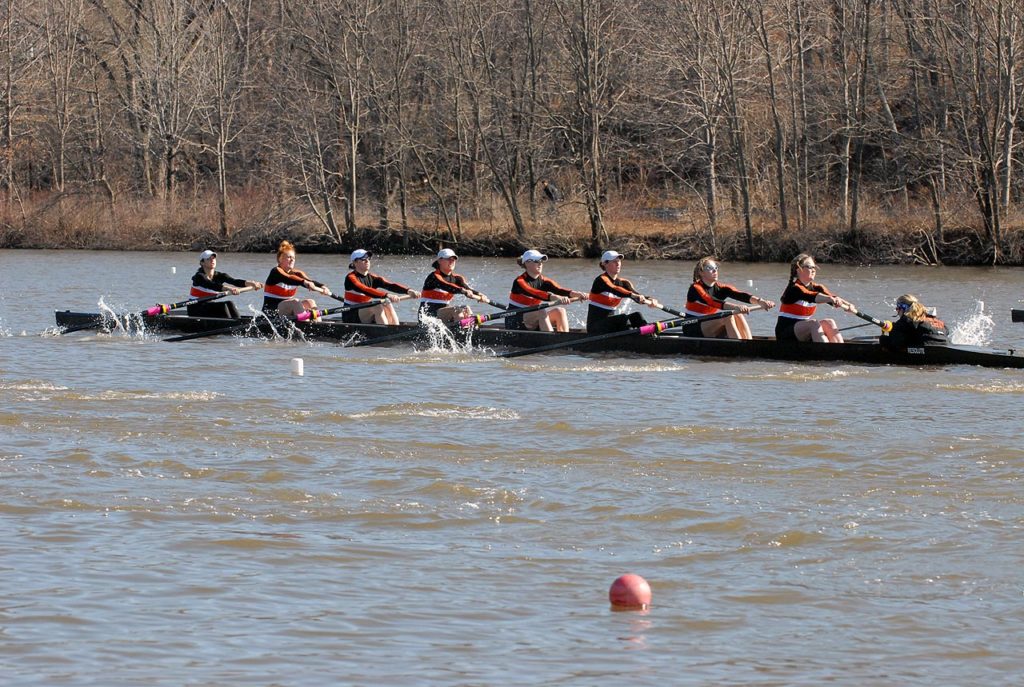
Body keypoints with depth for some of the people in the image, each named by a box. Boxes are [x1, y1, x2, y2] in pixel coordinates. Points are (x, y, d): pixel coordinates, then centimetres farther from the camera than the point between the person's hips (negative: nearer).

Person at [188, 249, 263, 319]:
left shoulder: (219, 276, 3)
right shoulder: (199, 277, -14)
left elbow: (234, 281, -14)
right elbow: (212, 286, -34)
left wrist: (250, 283, -33)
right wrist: (228, 289, -51)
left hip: (210, 308, 6)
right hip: (195, 310, -6)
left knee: (229, 304, -20)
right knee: (222, 306, -27)